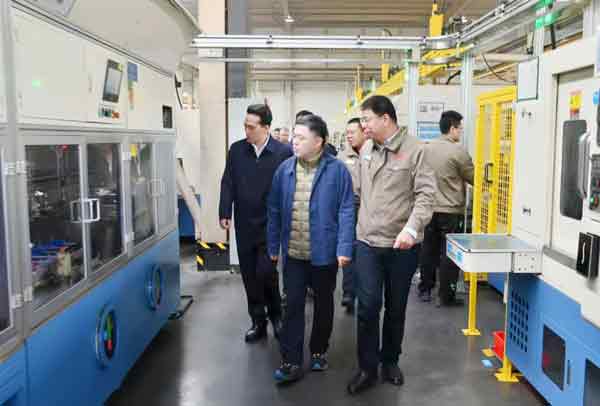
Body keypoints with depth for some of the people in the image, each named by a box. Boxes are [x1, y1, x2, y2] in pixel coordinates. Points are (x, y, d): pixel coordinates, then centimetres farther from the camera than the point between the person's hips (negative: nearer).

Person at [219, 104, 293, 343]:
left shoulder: (283, 152, -8)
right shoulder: (236, 150, 4)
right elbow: (227, 183, 5)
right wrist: (224, 212, -3)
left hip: (270, 224, -4)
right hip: (244, 225, 4)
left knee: (265, 272, -5)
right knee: (249, 276, 9)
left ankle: (275, 314, 23)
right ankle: (258, 322, 24)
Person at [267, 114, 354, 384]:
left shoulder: (337, 170, -8)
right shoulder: (285, 169, 3)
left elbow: (346, 211, -9)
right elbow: (274, 210, 8)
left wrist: (344, 248, -16)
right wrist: (273, 245, 8)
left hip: (324, 252, -2)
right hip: (293, 252, 2)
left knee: (323, 304, 14)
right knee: (293, 306, 5)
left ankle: (319, 352, 33)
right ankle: (291, 361, 12)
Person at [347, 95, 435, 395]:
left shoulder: (415, 150, -9)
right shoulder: (366, 149, 7)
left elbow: (426, 194, -15)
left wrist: (411, 228, -28)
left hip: (402, 245, -3)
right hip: (367, 241, 3)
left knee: (396, 308, 12)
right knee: (368, 306, 0)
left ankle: (390, 361, 31)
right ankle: (367, 368, 14)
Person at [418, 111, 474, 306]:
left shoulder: (427, 148, 4)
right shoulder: (458, 151, -14)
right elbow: (473, 178, -4)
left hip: (430, 208, 6)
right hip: (450, 211, -6)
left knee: (428, 250, 14)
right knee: (449, 253, 3)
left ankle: (425, 290, 24)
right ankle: (445, 296, 8)